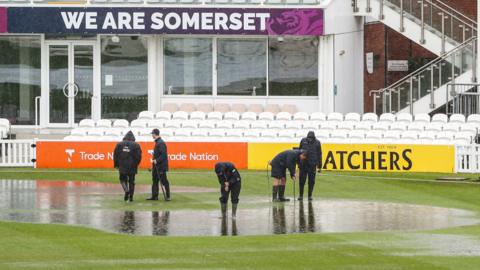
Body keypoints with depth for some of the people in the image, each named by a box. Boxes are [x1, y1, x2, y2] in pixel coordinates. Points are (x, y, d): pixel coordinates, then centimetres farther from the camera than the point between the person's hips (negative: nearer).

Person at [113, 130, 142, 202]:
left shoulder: (119, 144, 1)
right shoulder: (136, 145, -4)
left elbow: (115, 155, 3)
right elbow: (138, 156, -4)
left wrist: (116, 165, 14)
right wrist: (136, 164, 12)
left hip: (122, 166, 0)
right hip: (132, 167, 0)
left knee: (123, 180, 13)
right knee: (131, 181, 9)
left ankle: (126, 190, -15)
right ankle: (131, 197, 8)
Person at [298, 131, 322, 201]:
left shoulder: (317, 143, -2)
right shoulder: (303, 141, 0)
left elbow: (319, 155, 3)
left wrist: (319, 166, 4)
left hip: (312, 165, -1)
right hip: (303, 164, 1)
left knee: (311, 181, 2)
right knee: (302, 180, 1)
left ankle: (310, 196, 11)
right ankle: (301, 195, 11)